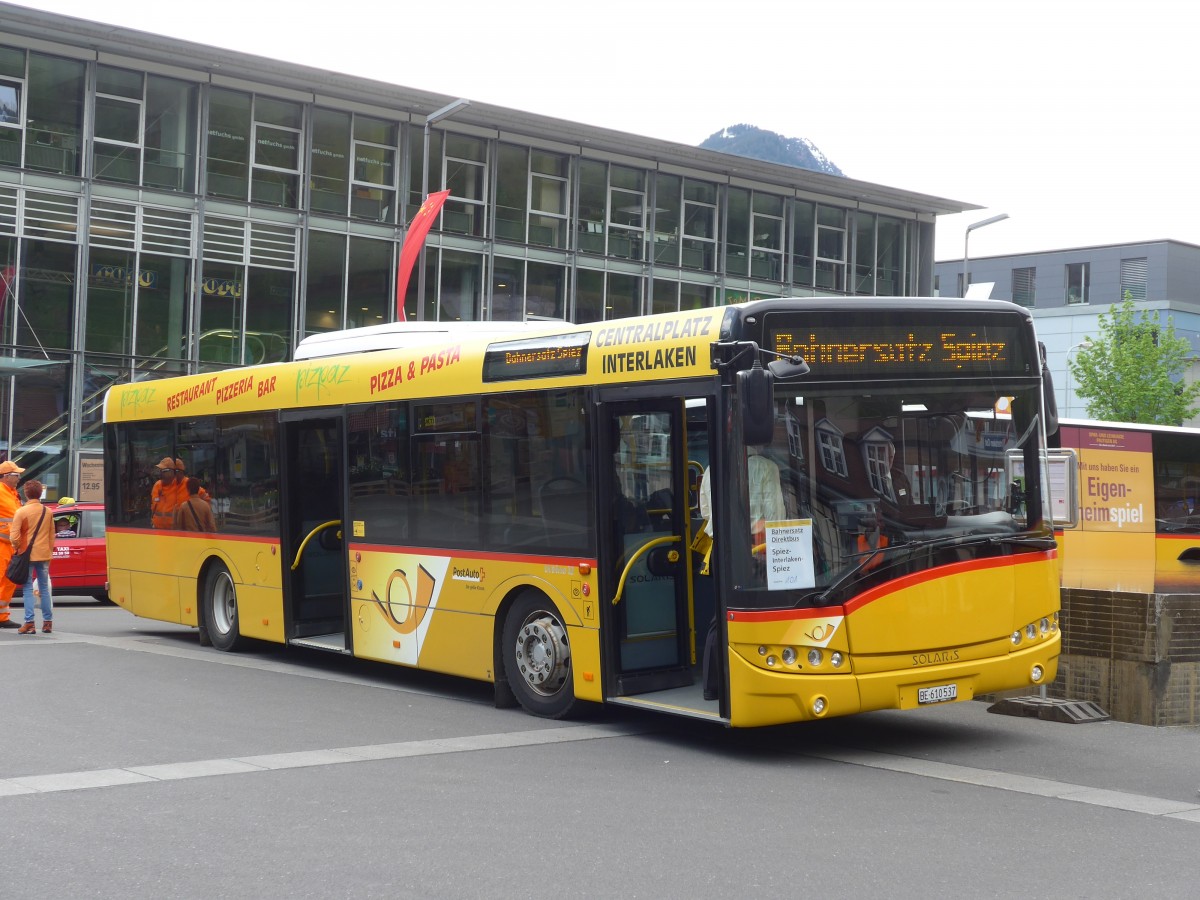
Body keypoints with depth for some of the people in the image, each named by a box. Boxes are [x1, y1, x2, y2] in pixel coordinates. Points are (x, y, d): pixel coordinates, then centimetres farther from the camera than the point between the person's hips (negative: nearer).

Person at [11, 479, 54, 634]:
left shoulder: (21, 512, -11)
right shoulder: (47, 512, 3)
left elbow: (15, 536, -14)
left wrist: (17, 549, 4)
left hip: (27, 555, -4)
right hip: (44, 554, 4)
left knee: (28, 588, 0)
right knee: (44, 588, 11)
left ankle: (29, 623, -5)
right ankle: (48, 622, 14)